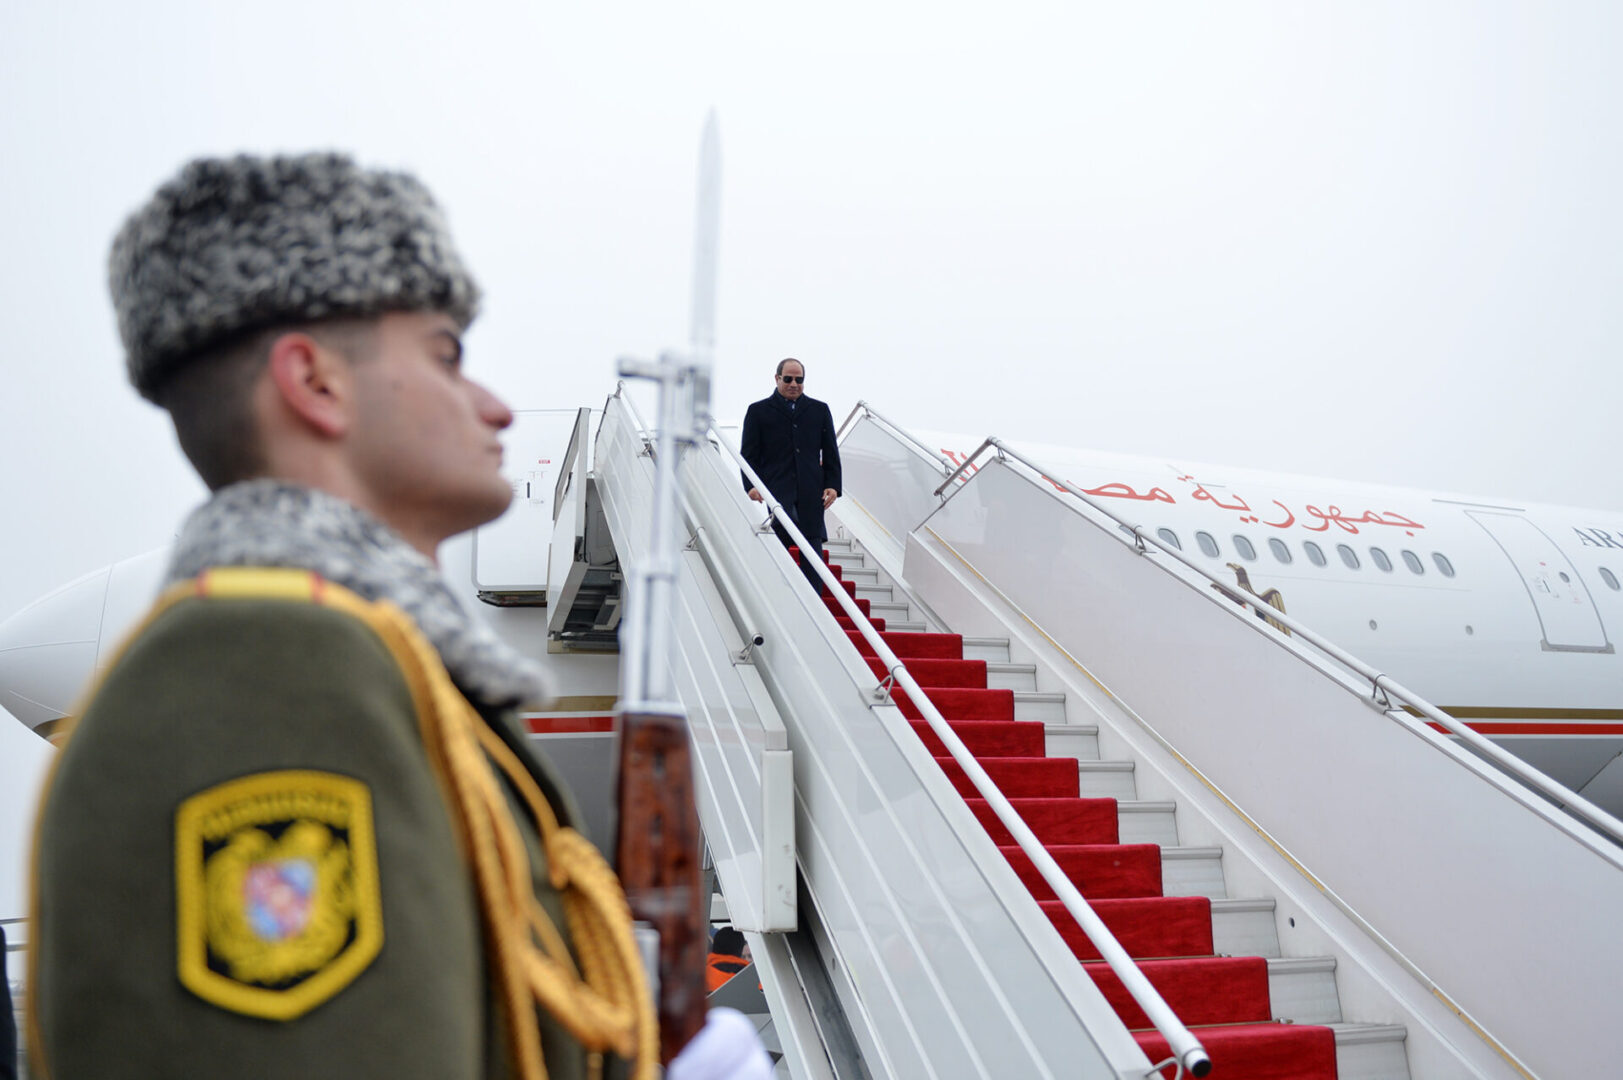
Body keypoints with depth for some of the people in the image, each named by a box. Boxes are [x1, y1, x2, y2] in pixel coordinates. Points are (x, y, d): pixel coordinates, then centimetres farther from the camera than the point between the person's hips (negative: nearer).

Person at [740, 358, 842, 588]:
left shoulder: (820, 410, 17)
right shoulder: (758, 411, 10)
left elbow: (831, 453, 16)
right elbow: (749, 454, 6)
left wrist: (833, 485, 4)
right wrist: (751, 485, -9)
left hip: (811, 492, 2)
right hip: (775, 490, -2)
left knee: (812, 547, 0)